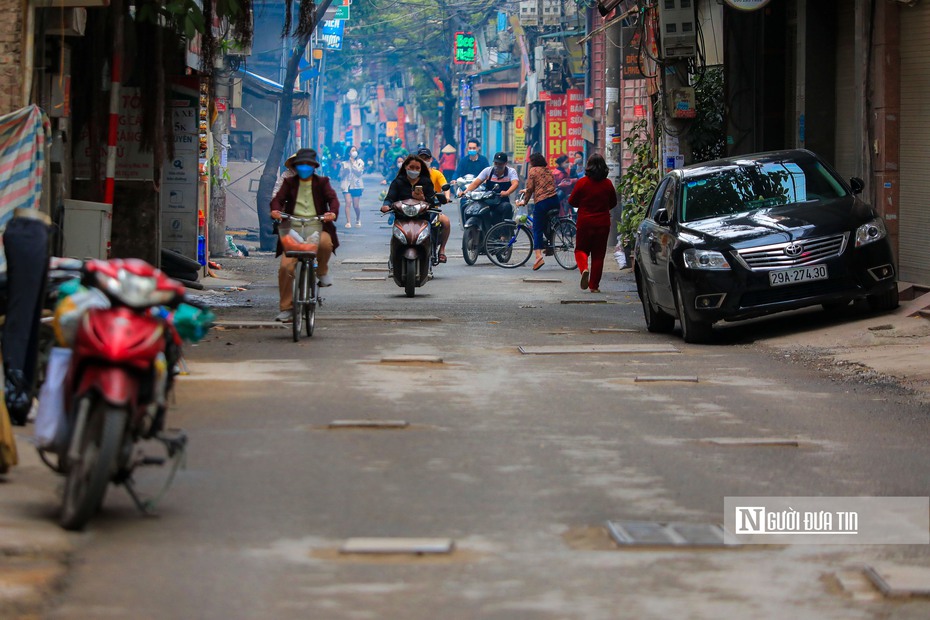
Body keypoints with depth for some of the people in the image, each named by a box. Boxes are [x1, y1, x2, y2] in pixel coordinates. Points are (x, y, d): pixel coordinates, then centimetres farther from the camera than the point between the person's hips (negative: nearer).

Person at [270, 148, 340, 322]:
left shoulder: (321, 182, 12)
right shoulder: (289, 183, 14)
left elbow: (332, 198, -2)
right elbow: (278, 199, 2)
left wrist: (333, 212, -25)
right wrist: (275, 210, -22)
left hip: (316, 226, -1)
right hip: (294, 227, 1)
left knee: (325, 243, -38)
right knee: (285, 267, -12)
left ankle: (322, 271, -4)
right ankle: (285, 308, 0)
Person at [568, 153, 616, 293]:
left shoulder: (582, 182, -9)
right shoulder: (607, 184, -2)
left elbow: (572, 201, -2)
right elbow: (613, 203, 10)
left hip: (585, 221, -2)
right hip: (603, 223, 2)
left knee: (581, 249, 12)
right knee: (598, 254, 9)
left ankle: (584, 268, -19)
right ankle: (594, 285, 8)